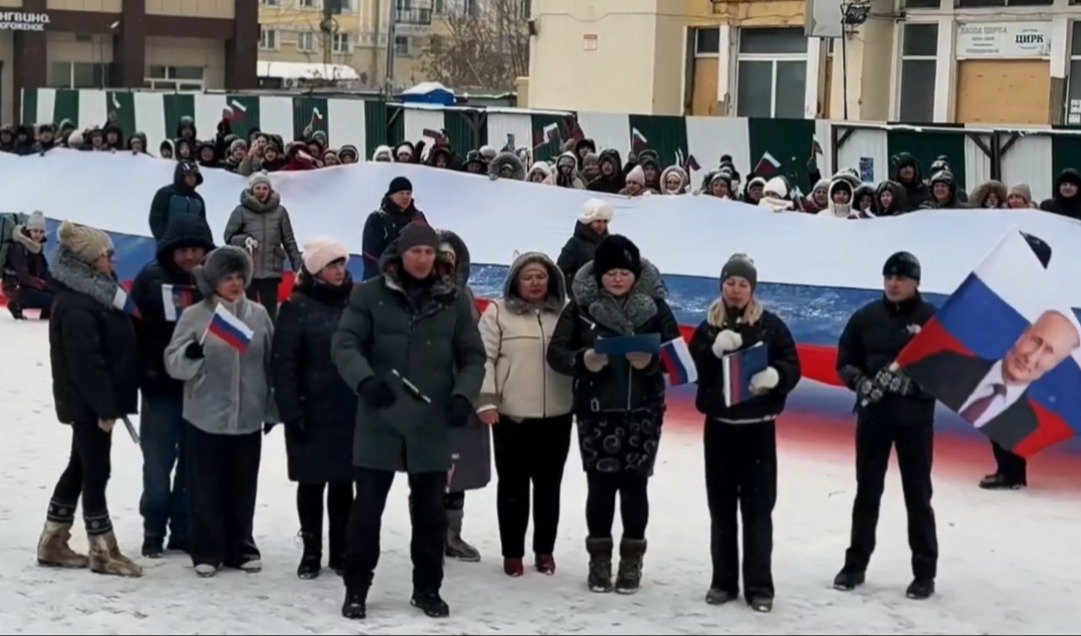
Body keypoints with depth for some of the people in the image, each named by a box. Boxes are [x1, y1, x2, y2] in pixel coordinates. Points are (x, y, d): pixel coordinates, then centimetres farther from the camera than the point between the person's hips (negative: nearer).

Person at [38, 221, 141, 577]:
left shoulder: (90, 295, 13)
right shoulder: (76, 306, -20)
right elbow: (84, 361, -25)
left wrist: (110, 402, 16)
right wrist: (104, 406, -24)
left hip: (91, 401, 11)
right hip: (89, 403, -11)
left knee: (81, 468, 16)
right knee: (96, 472, -3)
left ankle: (53, 543, 24)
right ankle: (103, 553, 4)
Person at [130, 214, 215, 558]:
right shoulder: (151, 279, -4)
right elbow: (137, 329, -4)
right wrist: (146, 369, -9)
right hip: (162, 387, -2)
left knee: (194, 463, 8)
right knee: (158, 462, 2)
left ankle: (184, 530, 18)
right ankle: (154, 531, 13)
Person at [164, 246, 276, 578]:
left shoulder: (258, 315, 5)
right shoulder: (194, 315, -3)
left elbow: (271, 363, 11)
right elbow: (173, 363, -7)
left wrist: (272, 408, 12)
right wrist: (191, 354, -29)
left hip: (248, 419, 3)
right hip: (206, 419, -2)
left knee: (243, 487, 10)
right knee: (206, 488, 2)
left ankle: (241, 548, 22)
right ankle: (207, 551, 11)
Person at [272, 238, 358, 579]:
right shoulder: (297, 308, -4)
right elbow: (284, 364, -8)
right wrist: (290, 411, -14)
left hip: (351, 411, 3)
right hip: (312, 413, -3)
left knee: (343, 482, 9)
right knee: (312, 483, 5)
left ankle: (340, 551, 17)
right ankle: (311, 552, 14)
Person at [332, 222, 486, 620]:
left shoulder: (454, 300, 4)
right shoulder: (370, 295, -3)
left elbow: (473, 357, 7)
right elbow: (344, 344, -8)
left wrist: (464, 395, -11)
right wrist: (365, 380, -26)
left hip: (432, 425, 2)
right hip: (379, 421, -2)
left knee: (430, 510, 10)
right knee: (367, 507, 4)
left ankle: (427, 589, 23)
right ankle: (356, 589, 16)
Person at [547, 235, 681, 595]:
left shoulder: (655, 307, 0)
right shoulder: (581, 307, -2)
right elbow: (556, 353, -2)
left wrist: (652, 361, -20)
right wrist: (582, 360, -21)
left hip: (643, 411, 1)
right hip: (596, 412, 0)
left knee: (634, 484, 4)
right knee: (601, 484, 3)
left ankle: (632, 560, 16)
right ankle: (599, 558, 17)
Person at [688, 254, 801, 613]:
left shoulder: (771, 325, -2)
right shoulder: (708, 327, 5)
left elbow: (792, 367, -4)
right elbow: (692, 368, -2)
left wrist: (775, 375, -25)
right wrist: (715, 350, -20)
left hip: (758, 428, -2)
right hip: (719, 426, 2)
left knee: (758, 508, -1)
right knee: (721, 507, 8)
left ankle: (759, 587, 4)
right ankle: (723, 582, 16)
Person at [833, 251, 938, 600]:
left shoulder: (932, 318, -5)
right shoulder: (866, 317, 3)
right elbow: (845, 361, 8)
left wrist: (915, 382, -21)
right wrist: (860, 381, -12)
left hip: (915, 416, -3)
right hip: (872, 413, 3)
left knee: (917, 495, 3)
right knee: (867, 491, 12)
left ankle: (925, 572, 10)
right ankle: (856, 563, 22)